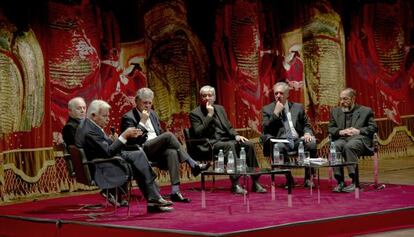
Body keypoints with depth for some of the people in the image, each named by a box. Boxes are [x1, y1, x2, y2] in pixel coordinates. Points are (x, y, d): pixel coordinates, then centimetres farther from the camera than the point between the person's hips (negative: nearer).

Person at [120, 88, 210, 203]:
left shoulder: (153, 114, 22)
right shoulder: (128, 117, 0)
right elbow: (132, 140, -12)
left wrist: (165, 144, 7)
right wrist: (142, 122, -13)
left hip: (158, 149, 6)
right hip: (142, 151, -6)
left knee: (172, 152, -31)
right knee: (168, 135, -28)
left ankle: (175, 191, -40)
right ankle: (193, 165, -27)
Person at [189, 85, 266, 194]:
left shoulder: (220, 109, 20)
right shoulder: (194, 113, 2)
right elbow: (198, 133, -12)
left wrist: (236, 136, 0)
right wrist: (209, 115, -13)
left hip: (226, 140, 6)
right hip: (210, 144, -6)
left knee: (248, 144, -20)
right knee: (230, 145, -36)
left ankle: (255, 183, -19)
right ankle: (235, 184, -39)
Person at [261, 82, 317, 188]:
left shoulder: (298, 107, 19)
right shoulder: (267, 109, 11)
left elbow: (306, 125, 19)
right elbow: (266, 130, 0)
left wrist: (307, 133, -5)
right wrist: (276, 113, -6)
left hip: (297, 140, 3)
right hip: (281, 141, -2)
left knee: (311, 143, -29)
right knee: (278, 147, -38)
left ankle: (308, 178, -18)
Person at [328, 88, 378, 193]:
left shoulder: (365, 111, 16)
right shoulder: (335, 111, 25)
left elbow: (373, 128, 7)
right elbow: (330, 128, 18)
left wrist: (358, 131, -9)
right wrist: (340, 132, -4)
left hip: (359, 138, -3)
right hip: (342, 138, 3)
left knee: (349, 146, -39)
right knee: (334, 147, -34)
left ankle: (355, 181, -38)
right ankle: (340, 182, -33)